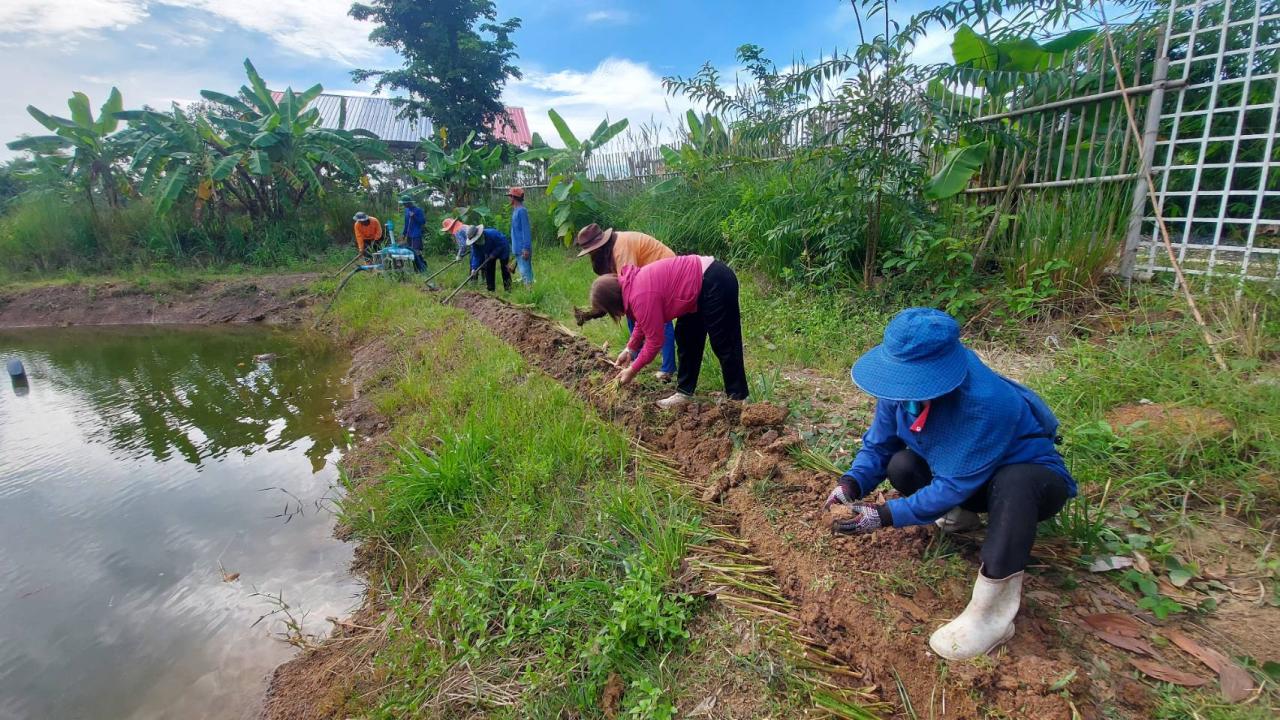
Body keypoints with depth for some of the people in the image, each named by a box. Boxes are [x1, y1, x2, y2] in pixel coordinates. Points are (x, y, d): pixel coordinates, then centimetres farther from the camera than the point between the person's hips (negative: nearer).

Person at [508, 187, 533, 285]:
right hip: (518, 249, 10)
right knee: (523, 271, 16)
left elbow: (526, 230, -20)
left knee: (525, 271, -8)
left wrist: (526, 249, -24)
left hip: (522, 249, -10)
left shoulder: (521, 211, -15)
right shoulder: (516, 210, 15)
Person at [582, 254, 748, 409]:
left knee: (723, 344, -1)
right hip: (702, 281, 10)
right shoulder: (631, 284, 4)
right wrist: (630, 349, 21)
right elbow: (643, 322, 21)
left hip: (716, 283, -10)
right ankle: (685, 392, 23)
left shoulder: (641, 297, -24)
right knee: (686, 338, 14)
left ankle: (738, 398, 10)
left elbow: (654, 341, -16)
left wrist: (632, 371, -5)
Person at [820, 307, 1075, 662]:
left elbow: (954, 485, -34)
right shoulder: (904, 384, -19)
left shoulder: (984, 404, -39)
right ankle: (961, 514, 10)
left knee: (1013, 483, -40)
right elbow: (878, 445, -8)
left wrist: (886, 516, -36)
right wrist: (851, 483, -26)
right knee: (901, 466, -20)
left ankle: (992, 613, -31)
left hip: (1029, 476, -6)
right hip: (957, 468, 6)